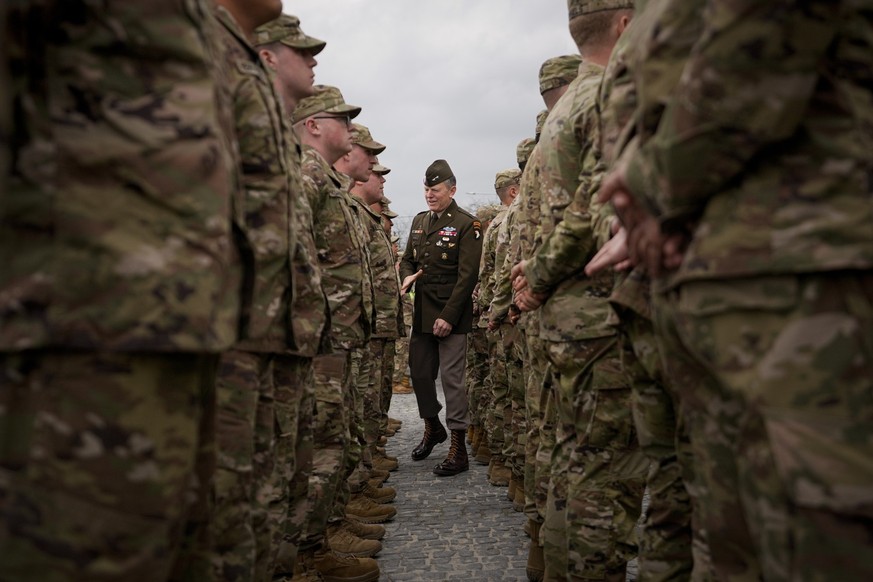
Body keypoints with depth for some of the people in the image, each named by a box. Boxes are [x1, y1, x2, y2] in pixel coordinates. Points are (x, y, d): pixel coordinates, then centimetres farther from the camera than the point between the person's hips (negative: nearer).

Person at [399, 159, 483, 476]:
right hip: (421, 313, 7)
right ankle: (433, 428, 36)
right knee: (419, 372, 14)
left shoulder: (467, 225, -8)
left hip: (451, 315, -7)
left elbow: (468, 275, -13)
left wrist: (449, 316, -17)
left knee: (451, 376, -4)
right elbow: (407, 258, 21)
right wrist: (407, 277, -3)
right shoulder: (419, 220, 13)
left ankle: (458, 448, 5)